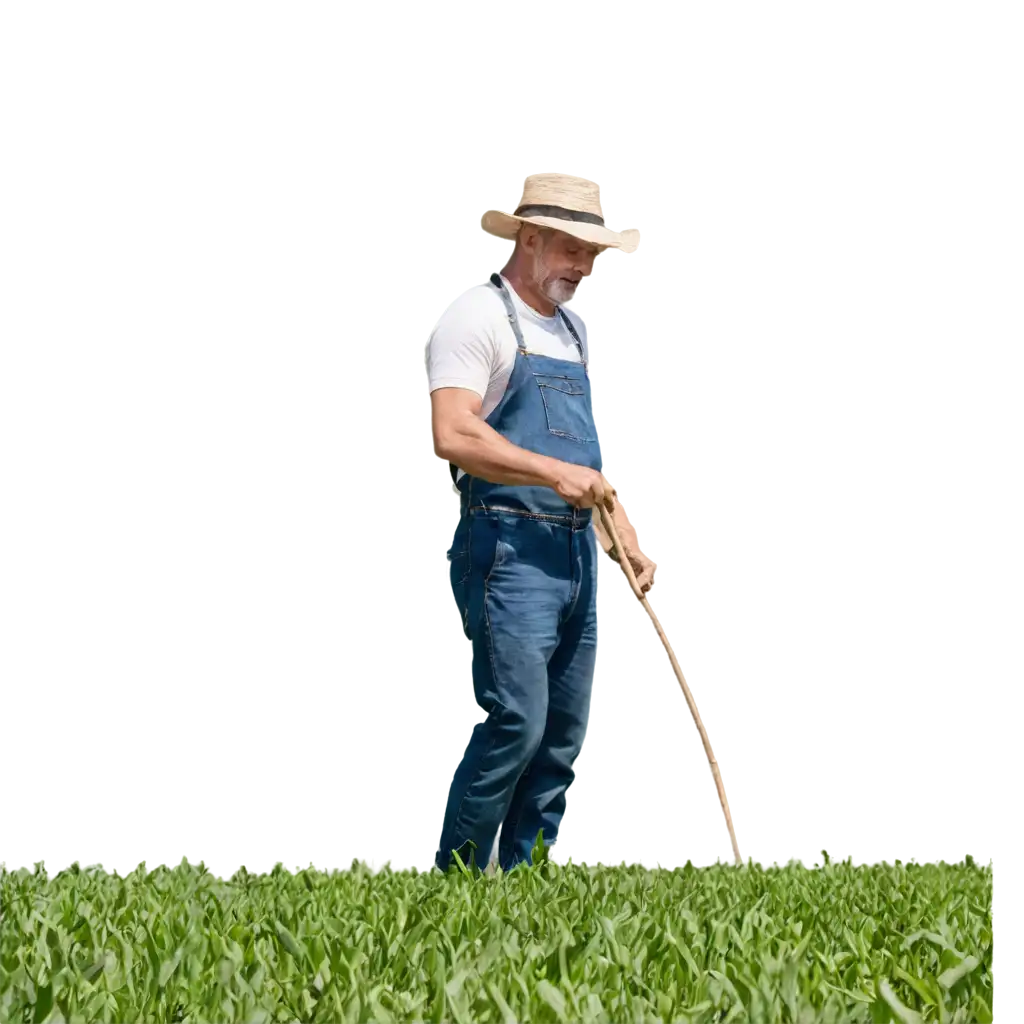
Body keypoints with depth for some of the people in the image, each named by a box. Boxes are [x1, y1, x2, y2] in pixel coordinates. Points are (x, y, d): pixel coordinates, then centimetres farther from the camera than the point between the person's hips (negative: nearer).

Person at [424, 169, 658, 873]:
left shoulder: (571, 327, 21)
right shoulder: (477, 314, -5)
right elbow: (453, 435, -19)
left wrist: (624, 534, 19)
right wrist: (555, 472, -21)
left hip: (576, 552, 8)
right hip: (506, 551, -8)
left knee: (564, 737, 7)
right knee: (515, 722, -14)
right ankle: (453, 882, -2)